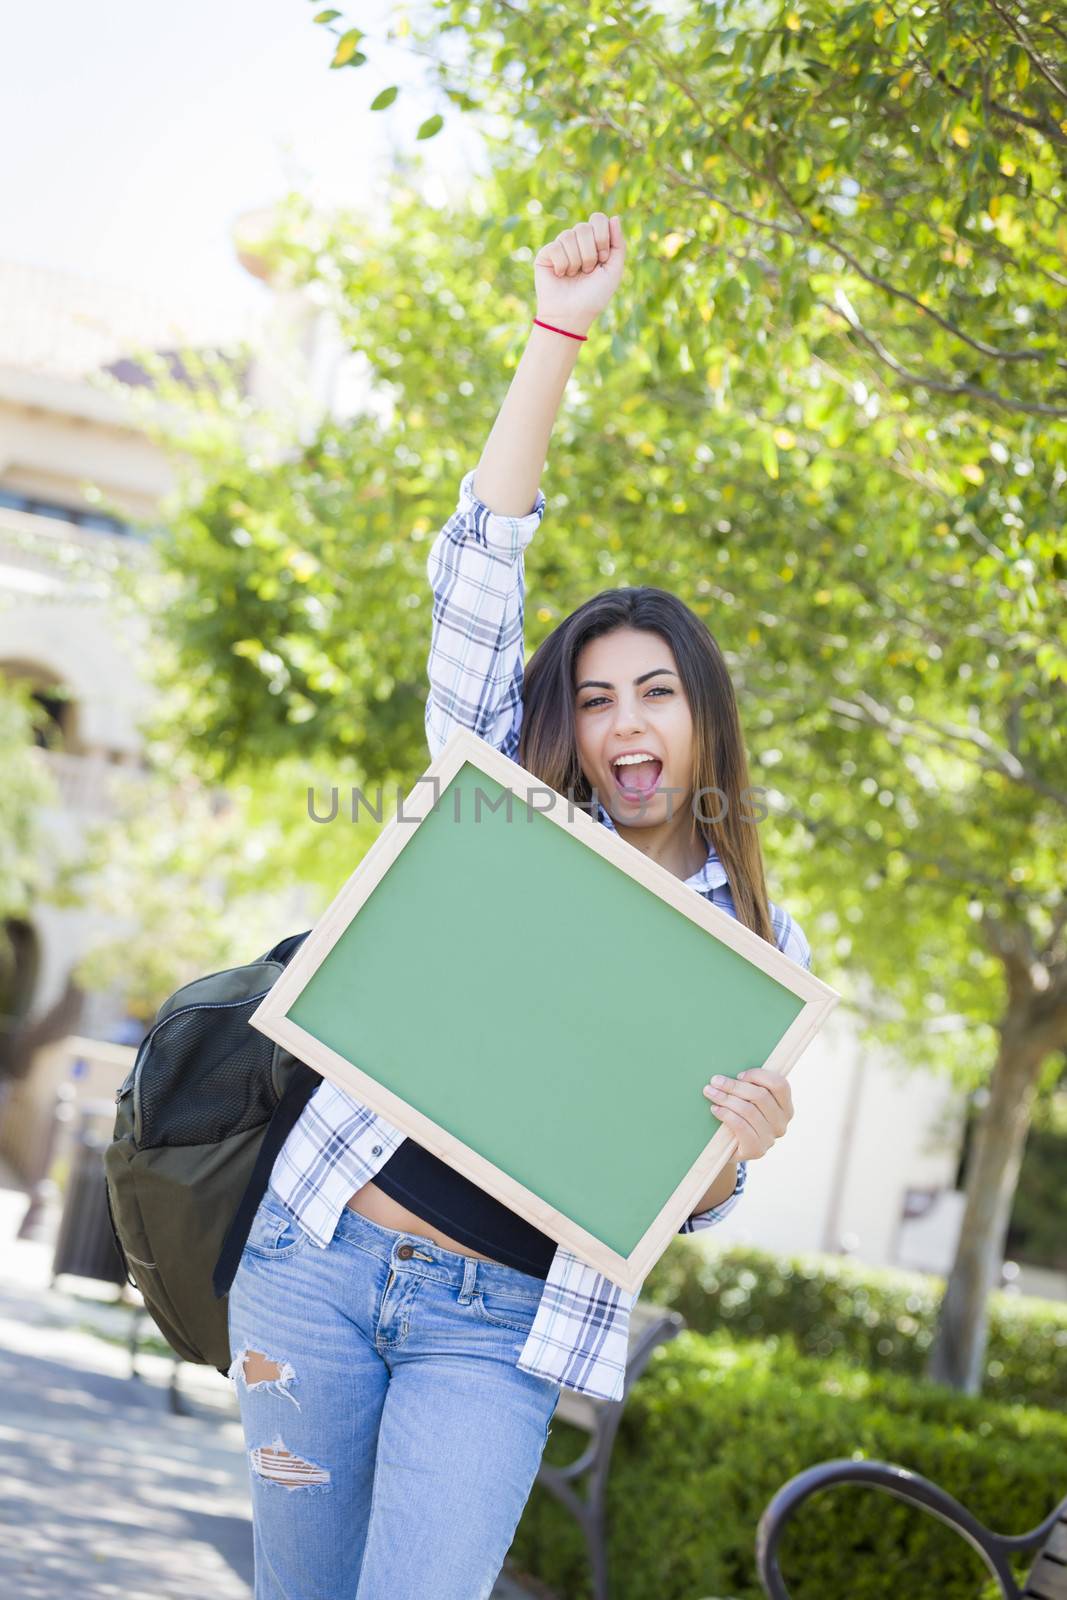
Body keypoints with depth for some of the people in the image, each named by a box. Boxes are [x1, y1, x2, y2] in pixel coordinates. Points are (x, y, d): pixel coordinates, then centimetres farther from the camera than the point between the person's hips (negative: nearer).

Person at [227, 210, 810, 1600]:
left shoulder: (760, 948, 6)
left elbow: (692, 1201, 10)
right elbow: (475, 579, -3)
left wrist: (745, 1145, -15)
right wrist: (558, 335, -9)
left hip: (500, 1329, -1)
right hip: (320, 1258, 1)